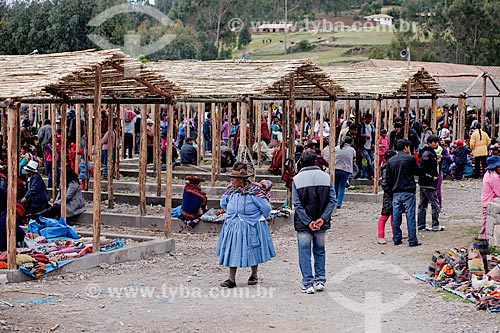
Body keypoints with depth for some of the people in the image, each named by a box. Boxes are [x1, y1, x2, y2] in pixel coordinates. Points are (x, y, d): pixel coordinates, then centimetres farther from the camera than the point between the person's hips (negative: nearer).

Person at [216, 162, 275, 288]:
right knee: (232, 251, -1)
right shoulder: (230, 190, -1)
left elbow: (266, 207, -9)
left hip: (251, 227, -4)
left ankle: (254, 275, 28)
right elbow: (223, 204, 19)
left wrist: (259, 219, 4)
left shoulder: (254, 191, -17)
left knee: (253, 251, 8)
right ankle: (232, 279, 2)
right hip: (233, 226, 4)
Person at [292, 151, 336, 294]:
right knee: (320, 251, 17)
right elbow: (332, 200, -5)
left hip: (303, 223, -2)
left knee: (304, 253, 5)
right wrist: (322, 218, -9)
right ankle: (320, 281, 21)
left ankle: (308, 284, 3)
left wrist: (308, 222, -11)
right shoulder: (325, 177, 2)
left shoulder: (297, 179, -4)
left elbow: (297, 204, -10)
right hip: (322, 223, 2)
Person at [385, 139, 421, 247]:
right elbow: (418, 172, 7)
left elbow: (388, 178, 6)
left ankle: (397, 239, 12)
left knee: (396, 217, 8)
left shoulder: (390, 161, 7)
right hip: (408, 192, -4)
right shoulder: (410, 158, -6)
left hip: (396, 193, 4)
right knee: (410, 216, -1)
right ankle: (412, 240, -1)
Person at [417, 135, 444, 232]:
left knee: (423, 204, 11)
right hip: (428, 184, -10)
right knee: (435, 203, -4)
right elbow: (422, 169, -23)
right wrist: (431, 177, -18)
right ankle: (435, 225, 0)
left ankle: (421, 225, 16)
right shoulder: (427, 154, -17)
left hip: (423, 183, 10)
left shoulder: (431, 152, 15)